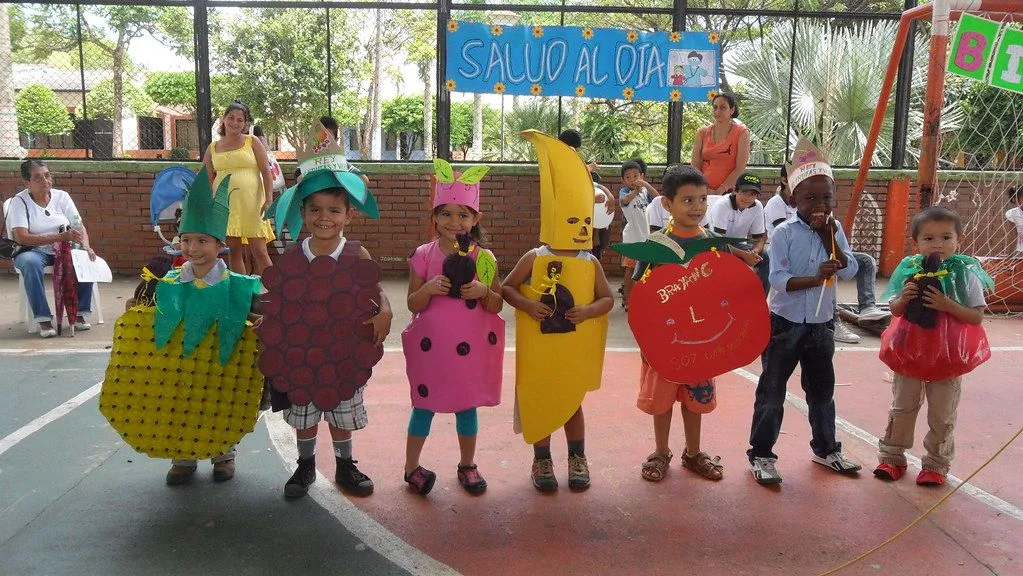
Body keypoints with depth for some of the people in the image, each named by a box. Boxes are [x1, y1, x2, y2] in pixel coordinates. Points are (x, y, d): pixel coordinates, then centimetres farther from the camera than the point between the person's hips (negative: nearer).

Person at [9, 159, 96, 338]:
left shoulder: (61, 196, 6)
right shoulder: (19, 201, -6)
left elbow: (79, 226, 3)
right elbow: (21, 238, -18)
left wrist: (86, 246, -19)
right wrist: (60, 237, -29)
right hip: (33, 251, -3)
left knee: (86, 259, -26)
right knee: (30, 262, -37)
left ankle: (80, 313, -14)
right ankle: (43, 319, -30)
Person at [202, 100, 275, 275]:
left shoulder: (252, 142, 5)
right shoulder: (213, 148, 12)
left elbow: (266, 172, -1)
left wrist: (269, 199, -12)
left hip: (251, 204, -3)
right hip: (224, 204, 3)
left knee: (259, 251, -5)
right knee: (235, 250, 6)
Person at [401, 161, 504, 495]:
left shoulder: (483, 257, -3)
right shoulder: (423, 255, -5)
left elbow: (497, 306, 0)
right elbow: (413, 305, -3)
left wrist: (484, 291, -20)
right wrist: (429, 288, -22)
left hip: (471, 346, 1)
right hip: (431, 345, -1)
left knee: (467, 405, 12)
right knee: (425, 404, 9)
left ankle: (467, 465, 31)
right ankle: (411, 467, 24)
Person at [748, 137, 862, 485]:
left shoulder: (834, 231, 3)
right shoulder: (784, 233, -12)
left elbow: (849, 271, -8)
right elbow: (778, 279, -20)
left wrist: (828, 236, -17)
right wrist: (815, 278, -33)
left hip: (821, 324, 5)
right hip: (785, 323, -5)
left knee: (822, 390, 18)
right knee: (772, 392, 3)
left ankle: (826, 449, 36)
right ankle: (761, 455, 14)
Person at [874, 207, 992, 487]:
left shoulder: (965, 273, -12)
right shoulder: (910, 270, -6)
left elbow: (977, 316, -13)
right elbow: (895, 311, 2)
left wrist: (947, 305, -27)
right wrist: (904, 299, -19)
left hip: (948, 354, -2)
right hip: (910, 349, 2)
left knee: (942, 415, 11)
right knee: (902, 407, 14)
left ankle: (936, 464, 27)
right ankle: (892, 456, 27)